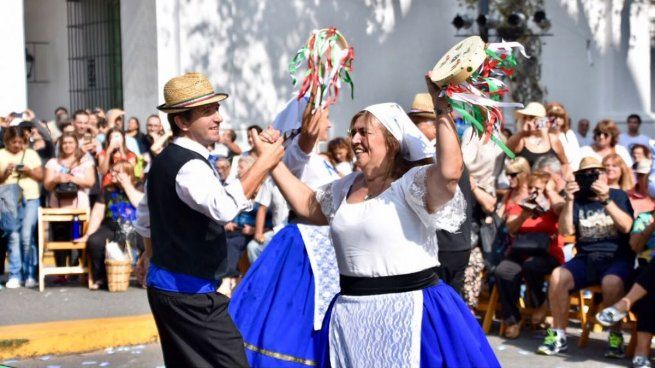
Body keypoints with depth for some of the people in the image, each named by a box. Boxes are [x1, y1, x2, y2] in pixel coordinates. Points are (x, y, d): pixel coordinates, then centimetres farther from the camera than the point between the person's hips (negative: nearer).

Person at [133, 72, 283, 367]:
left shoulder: (165, 160, 12)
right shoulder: (190, 166, -21)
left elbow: (146, 214, 28)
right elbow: (223, 208, -41)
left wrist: (151, 253, 44)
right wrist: (263, 164, -36)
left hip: (165, 284, 11)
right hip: (191, 294, -11)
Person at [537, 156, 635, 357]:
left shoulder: (618, 195, 6)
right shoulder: (577, 199, 12)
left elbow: (626, 227, -10)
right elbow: (566, 231, 0)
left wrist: (606, 199, -20)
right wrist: (568, 201, -12)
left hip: (617, 258, -3)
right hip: (586, 258, 3)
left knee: (611, 283, -36)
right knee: (557, 276, -26)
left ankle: (616, 336, -18)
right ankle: (559, 335, -16)